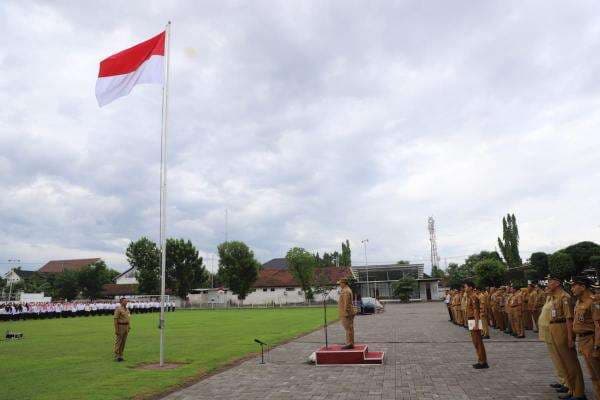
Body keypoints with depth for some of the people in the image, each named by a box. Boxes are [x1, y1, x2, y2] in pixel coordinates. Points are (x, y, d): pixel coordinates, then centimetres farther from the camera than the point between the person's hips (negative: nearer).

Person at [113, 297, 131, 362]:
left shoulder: (126, 309, 12)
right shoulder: (118, 309, -12)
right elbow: (115, 319, -15)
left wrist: (129, 327, 15)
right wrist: (116, 329, -18)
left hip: (126, 327, 7)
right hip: (120, 326, -7)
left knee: (123, 342, 9)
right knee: (118, 341, -1)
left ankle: (120, 355, 16)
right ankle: (116, 356, 5)